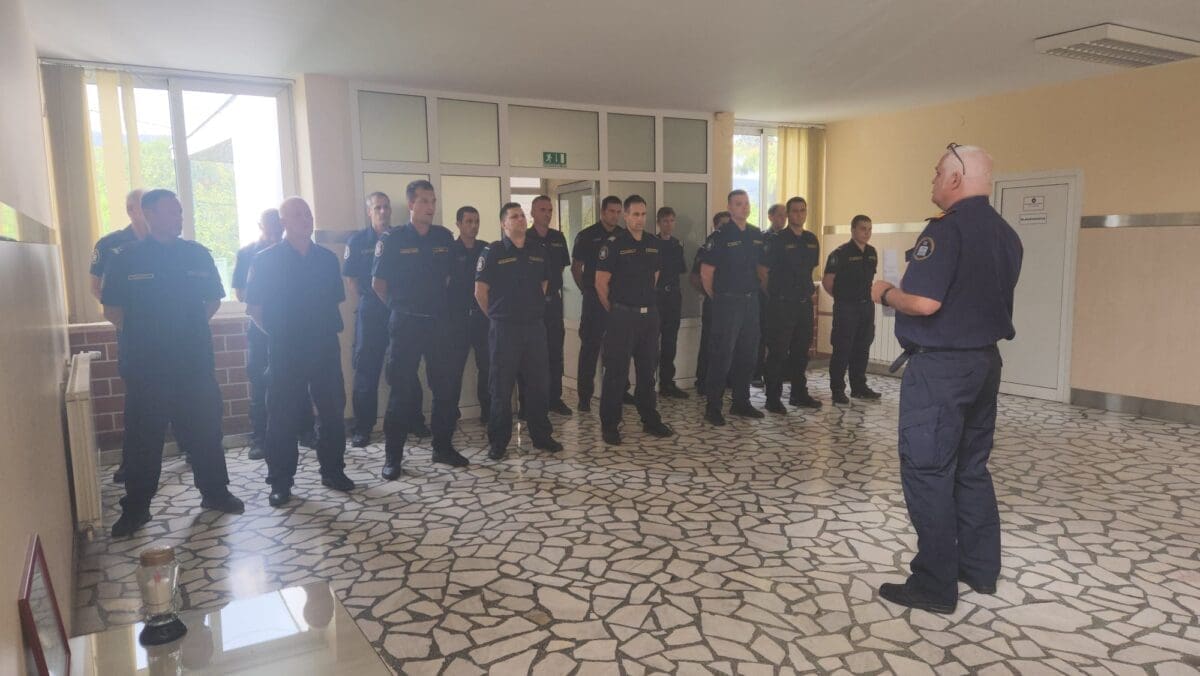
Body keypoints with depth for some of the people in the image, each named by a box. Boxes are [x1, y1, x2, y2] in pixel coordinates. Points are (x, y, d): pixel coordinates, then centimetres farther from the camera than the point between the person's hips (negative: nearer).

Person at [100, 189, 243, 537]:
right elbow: (112, 308, 3)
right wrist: (140, 334, 2)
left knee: (205, 430, 10)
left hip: (196, 364, 2)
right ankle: (136, 507, 18)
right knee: (143, 437, 7)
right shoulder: (127, 258, -3)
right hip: (146, 367, -2)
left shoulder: (197, 254, 4)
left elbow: (213, 299, 14)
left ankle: (215, 492, 25)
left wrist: (192, 327, 8)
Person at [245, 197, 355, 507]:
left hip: (325, 347, 4)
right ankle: (280, 482, 13)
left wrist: (330, 329, 7)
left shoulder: (327, 258, 7)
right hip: (285, 351, -3)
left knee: (333, 410, 8)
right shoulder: (266, 260, -4)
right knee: (282, 416, 3)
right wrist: (279, 334, -1)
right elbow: (254, 308, -1)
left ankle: (333, 470, 23)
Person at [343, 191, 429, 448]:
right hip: (370, 313, -1)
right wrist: (367, 300, 0)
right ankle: (362, 427, 9)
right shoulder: (358, 241, 2)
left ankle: (415, 421, 18)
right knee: (366, 370, 2)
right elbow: (351, 278, 4)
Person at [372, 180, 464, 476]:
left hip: (438, 322, 4)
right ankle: (392, 456, 10)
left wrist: (437, 302, 13)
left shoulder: (444, 237, 5)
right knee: (402, 391, 1)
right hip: (405, 323, -4)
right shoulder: (392, 240, -7)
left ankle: (443, 447, 21)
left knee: (445, 387, 8)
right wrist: (400, 306, 5)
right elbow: (378, 283, -2)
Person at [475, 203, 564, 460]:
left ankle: (541, 435, 23)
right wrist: (495, 315, 4)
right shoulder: (493, 252, -6)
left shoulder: (538, 250, 7)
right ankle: (498, 441, 13)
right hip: (504, 329, -4)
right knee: (501, 386, 3)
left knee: (539, 383, 10)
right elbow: (480, 291, -4)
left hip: (535, 325, 4)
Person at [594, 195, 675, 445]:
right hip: (623, 315, -6)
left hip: (649, 314, 6)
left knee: (647, 369, 14)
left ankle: (650, 420, 25)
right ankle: (609, 425, 8)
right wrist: (614, 310, -1)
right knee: (616, 371, -1)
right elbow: (601, 282, -8)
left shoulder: (654, 243, 9)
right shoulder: (614, 244, -9)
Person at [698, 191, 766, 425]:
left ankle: (741, 402, 24)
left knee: (746, 355, 12)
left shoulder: (756, 235, 9)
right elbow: (706, 274, -8)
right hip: (727, 304, -6)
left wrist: (755, 291, 14)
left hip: (751, 302, 6)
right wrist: (717, 298, 1)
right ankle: (712, 407, 4)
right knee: (721, 356, -4)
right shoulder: (720, 237, -9)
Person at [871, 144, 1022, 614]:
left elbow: (924, 301, -27)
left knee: (927, 471, -1)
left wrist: (885, 293, -8)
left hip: (940, 365, -9)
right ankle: (980, 570, 27)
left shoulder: (946, 229, -17)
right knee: (971, 468, 18)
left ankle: (935, 586, 5)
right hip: (984, 360, 9)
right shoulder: (1006, 235, 11)